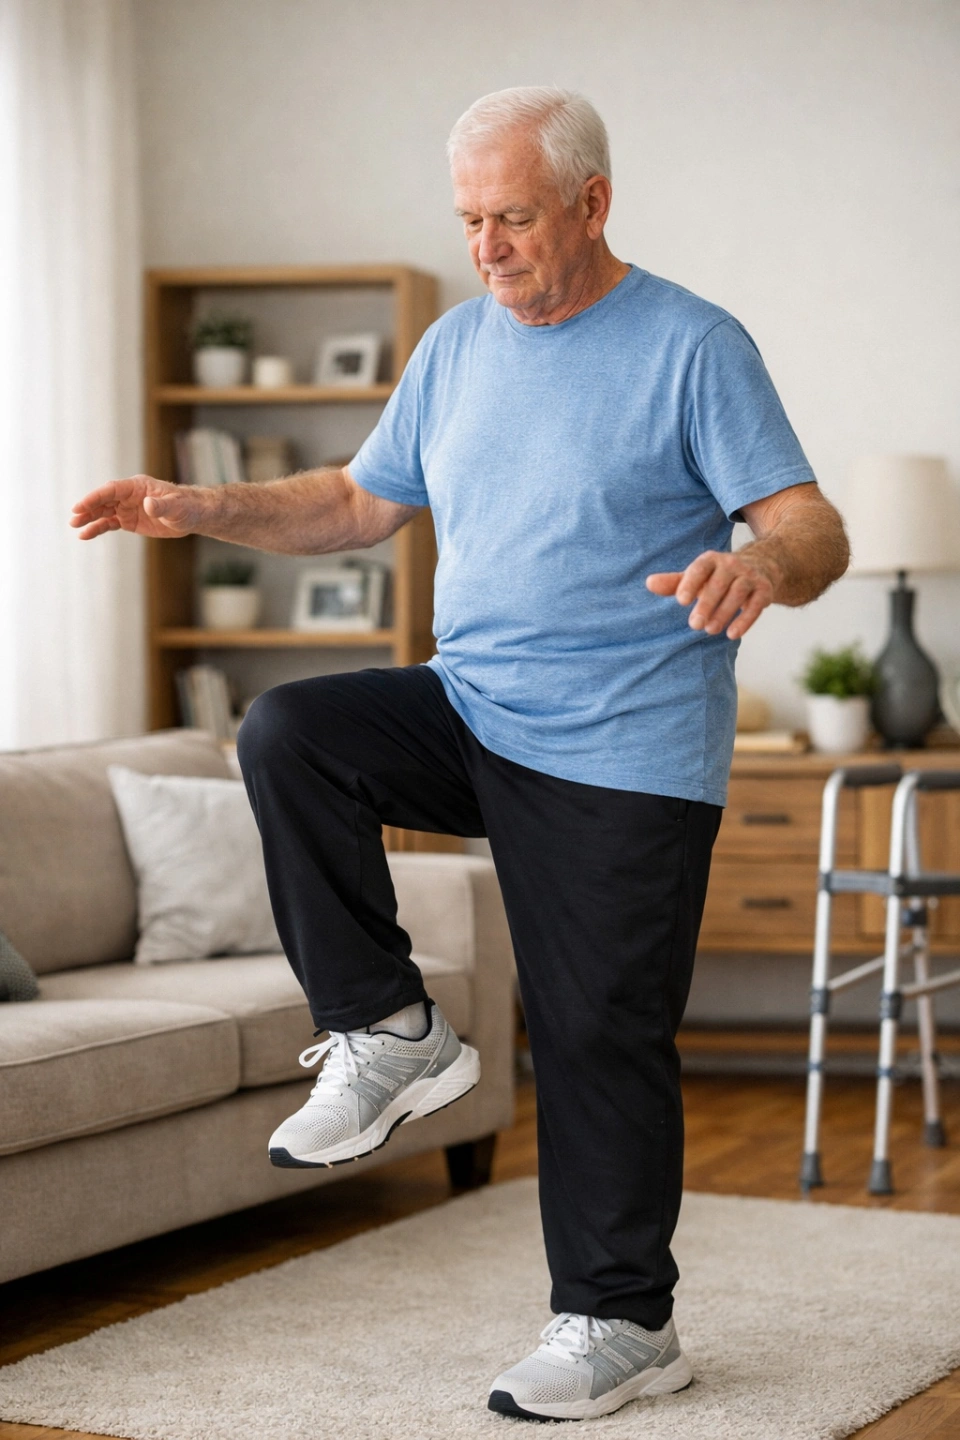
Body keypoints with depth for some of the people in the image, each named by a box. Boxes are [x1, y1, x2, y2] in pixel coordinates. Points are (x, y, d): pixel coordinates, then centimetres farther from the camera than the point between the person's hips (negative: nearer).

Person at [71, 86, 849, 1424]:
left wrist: (760, 567, -39)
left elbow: (815, 531, -14)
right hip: (472, 712, 6)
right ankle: (390, 1030, -6)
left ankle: (623, 1323, 13)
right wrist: (205, 509, 3)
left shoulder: (693, 347, -9)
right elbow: (360, 502, 19)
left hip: (627, 758, -6)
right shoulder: (457, 345, 10)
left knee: (600, 1038, -2)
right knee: (288, 734, -18)